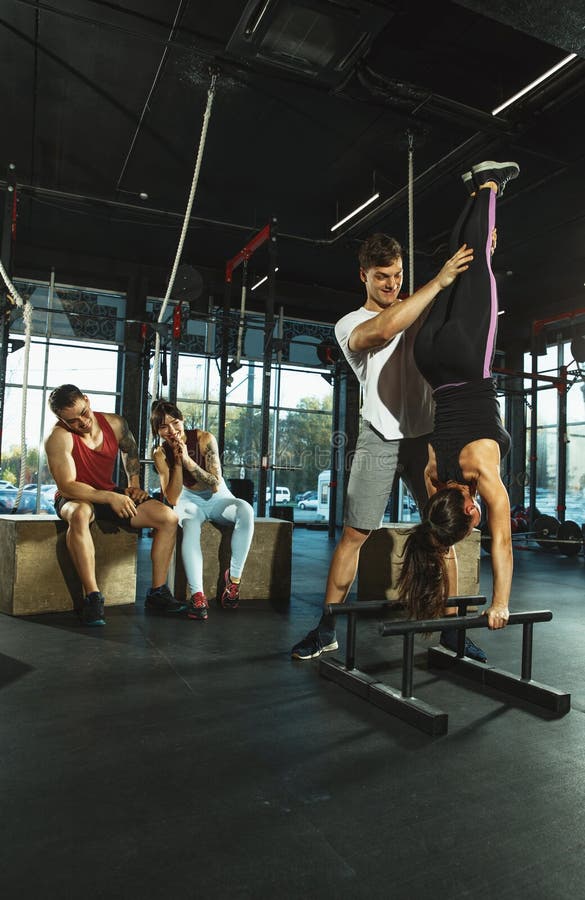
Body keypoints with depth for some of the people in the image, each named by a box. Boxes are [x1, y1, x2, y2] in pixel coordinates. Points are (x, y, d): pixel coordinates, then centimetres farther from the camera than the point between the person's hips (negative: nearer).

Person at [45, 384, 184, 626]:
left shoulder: (115, 423, -5)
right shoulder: (59, 437, -21)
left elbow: (130, 451, 17)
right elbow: (67, 486, -27)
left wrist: (134, 484, 7)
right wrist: (110, 498, -36)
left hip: (110, 495, 5)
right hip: (74, 499, -5)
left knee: (168, 517, -12)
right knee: (80, 515, -44)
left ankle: (158, 593, -10)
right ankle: (92, 596, -36)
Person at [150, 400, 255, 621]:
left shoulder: (204, 439, -19)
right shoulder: (161, 455, -11)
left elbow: (215, 485, -22)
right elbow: (172, 499, -17)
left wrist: (187, 459, -32)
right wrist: (177, 462, -26)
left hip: (217, 499, 0)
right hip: (189, 502, 1)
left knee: (245, 510, -33)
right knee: (190, 526, -36)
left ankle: (234, 576, -21)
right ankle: (197, 594, -37)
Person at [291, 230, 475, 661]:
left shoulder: (422, 312, 16)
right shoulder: (349, 324, 2)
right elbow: (386, 328, -20)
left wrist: (477, 260, -10)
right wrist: (439, 280, -19)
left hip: (425, 435, 4)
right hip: (380, 440, -3)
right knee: (354, 535, -2)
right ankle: (327, 629, 10)